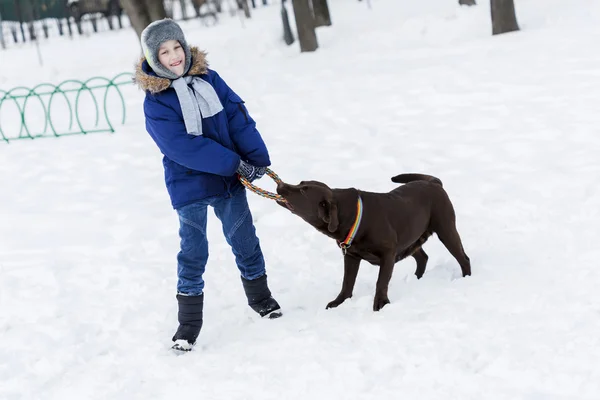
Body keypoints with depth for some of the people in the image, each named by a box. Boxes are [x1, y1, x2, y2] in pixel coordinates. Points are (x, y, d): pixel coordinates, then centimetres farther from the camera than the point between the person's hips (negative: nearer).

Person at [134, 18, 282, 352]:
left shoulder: (209, 79, 0)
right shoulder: (155, 103, -15)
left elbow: (238, 117, -3)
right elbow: (184, 147, -22)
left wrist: (257, 158, -14)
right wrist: (234, 164, -23)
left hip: (230, 179, 4)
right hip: (189, 188, -4)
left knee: (245, 240, 15)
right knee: (193, 253, 0)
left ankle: (260, 296, 36)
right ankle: (189, 324, 11)